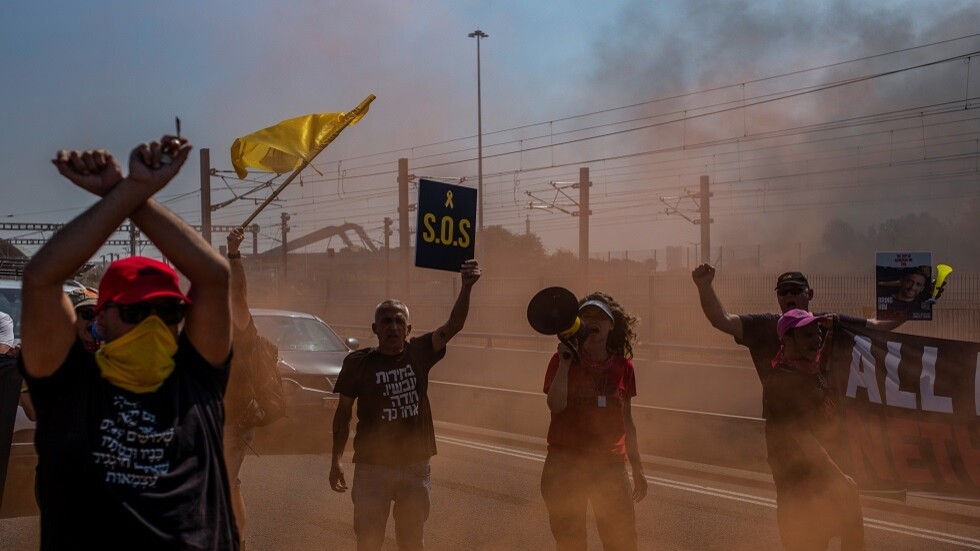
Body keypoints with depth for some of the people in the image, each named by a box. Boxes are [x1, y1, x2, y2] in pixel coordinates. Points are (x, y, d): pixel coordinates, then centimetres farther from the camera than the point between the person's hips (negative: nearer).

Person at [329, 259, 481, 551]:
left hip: (415, 464, 2)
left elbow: (453, 325, -14)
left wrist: (466, 288, -29)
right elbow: (344, 412, 1)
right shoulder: (358, 362, -6)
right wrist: (336, 459, -1)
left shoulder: (418, 354, -3)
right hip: (372, 466, -2)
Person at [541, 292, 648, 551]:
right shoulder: (563, 359, -3)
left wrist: (637, 468, 13)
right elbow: (556, 405, -18)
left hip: (610, 465, 2)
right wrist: (565, 362, -22)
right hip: (565, 464, -2)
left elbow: (626, 420, 11)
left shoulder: (623, 366, 4)